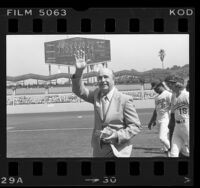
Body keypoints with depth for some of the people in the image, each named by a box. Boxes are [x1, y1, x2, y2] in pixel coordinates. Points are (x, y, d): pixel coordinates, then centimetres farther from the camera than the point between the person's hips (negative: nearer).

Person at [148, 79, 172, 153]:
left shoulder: (168, 94, -7)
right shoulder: (157, 97, 19)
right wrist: (152, 121, 24)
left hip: (166, 119, -8)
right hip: (159, 120, 8)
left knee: (162, 137, -16)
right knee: (165, 138, 9)